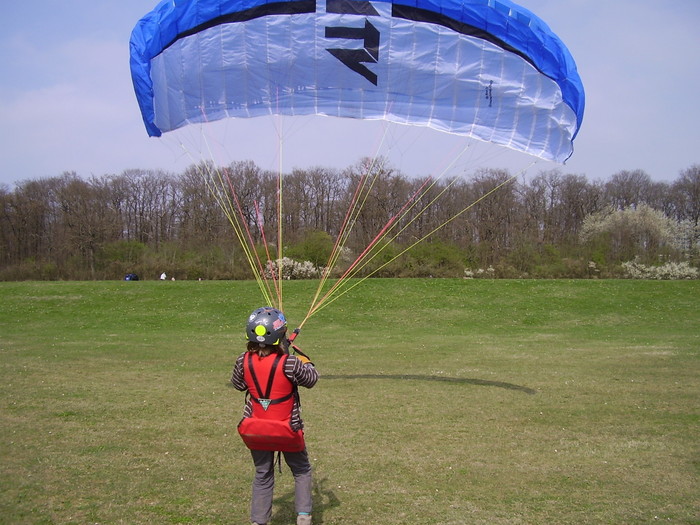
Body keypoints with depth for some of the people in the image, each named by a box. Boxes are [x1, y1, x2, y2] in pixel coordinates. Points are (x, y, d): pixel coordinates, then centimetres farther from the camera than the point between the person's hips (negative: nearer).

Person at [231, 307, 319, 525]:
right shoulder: (288, 363, -23)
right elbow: (311, 379, -5)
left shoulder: (244, 361, -12)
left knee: (262, 475, 18)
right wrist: (304, 360, 14)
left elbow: (238, 384, 8)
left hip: (255, 430, 3)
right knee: (301, 471, 19)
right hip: (287, 430, -3)